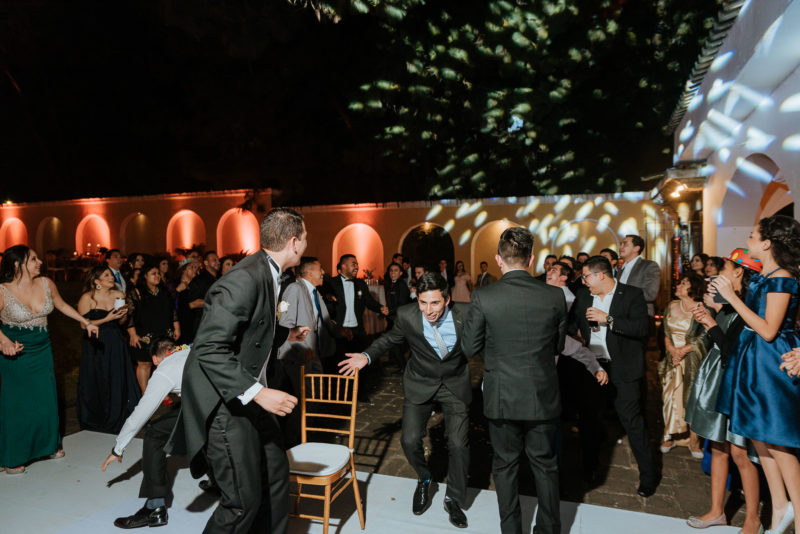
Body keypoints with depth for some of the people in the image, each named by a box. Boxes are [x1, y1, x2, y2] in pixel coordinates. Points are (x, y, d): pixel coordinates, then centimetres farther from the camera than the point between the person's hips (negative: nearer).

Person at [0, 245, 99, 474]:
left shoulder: (46, 284, -4)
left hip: (42, 350, 4)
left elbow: (62, 305, 13)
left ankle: (48, 445, 31)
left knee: (46, 399, 12)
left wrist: (86, 322, 13)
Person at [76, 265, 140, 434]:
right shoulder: (87, 298, -9)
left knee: (118, 380, 6)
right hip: (95, 345, -4)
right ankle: (95, 422, 23)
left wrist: (123, 314, -8)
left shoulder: (119, 295, 4)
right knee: (97, 383, 5)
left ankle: (117, 419, 20)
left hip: (115, 344, 4)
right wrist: (106, 319, -18)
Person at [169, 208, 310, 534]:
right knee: (244, 498, -2)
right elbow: (208, 349, -27)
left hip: (249, 396, 9)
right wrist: (257, 392, -31)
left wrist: (286, 335, 28)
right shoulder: (244, 279, -24)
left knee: (276, 471, 16)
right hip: (225, 403, -9)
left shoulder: (266, 274, 5)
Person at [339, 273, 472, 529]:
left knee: (458, 443, -3)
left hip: (455, 384, 0)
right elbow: (390, 338, -1)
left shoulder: (465, 314, -24)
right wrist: (367, 356, -13)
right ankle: (424, 480, 31)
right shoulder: (407, 315, -22)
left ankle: (453, 500, 25)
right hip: (420, 383, 1)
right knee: (410, 440, -5)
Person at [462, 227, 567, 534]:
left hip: (501, 398, -1)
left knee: (505, 465, 18)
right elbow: (558, 346, 3)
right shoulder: (555, 296, -10)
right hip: (543, 397, 1)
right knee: (545, 466, 20)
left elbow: (469, 348, -6)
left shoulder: (483, 298, -15)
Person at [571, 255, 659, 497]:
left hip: (623, 370, -5)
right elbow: (569, 327, 9)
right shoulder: (583, 297, 7)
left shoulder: (632, 295, -8)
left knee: (632, 420, -1)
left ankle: (648, 474, 17)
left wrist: (608, 319, -22)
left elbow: (642, 328, -19)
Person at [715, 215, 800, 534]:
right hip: (753, 360, 9)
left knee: (774, 442, 1)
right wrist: (724, 296, 2)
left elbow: (768, 330, -22)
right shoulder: (761, 277, 8)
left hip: (771, 364, -9)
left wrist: (732, 296, -22)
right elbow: (752, 318, 7)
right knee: (759, 437, 15)